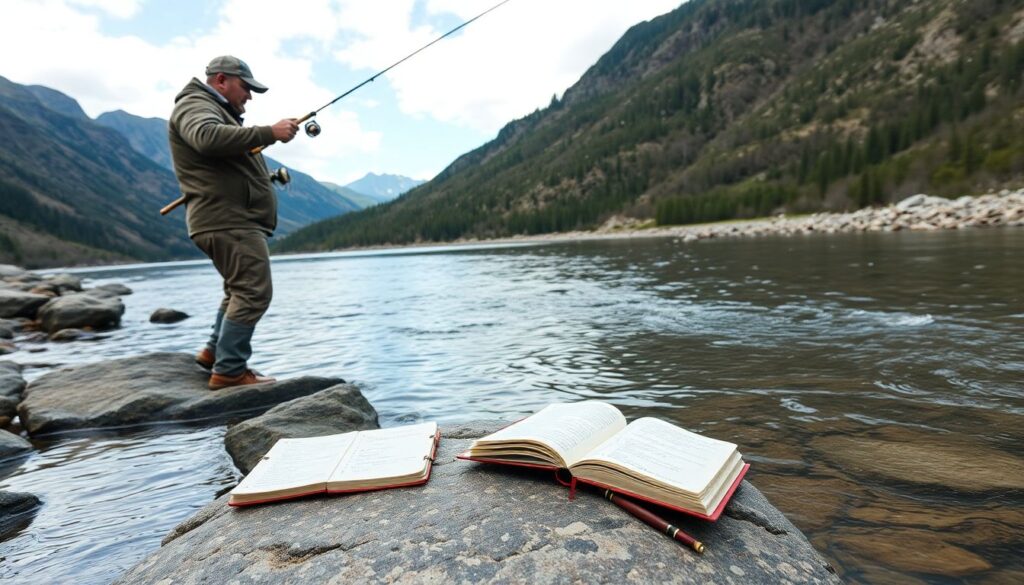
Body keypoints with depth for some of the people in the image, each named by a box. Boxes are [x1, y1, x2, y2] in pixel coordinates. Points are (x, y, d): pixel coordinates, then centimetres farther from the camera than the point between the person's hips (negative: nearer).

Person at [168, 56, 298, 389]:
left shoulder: (215, 112, 29)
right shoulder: (194, 105, -5)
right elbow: (208, 137, -29)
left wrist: (267, 177, 18)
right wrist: (269, 133, -30)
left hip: (233, 221, 11)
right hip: (229, 221, -11)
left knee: (240, 290, 21)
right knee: (253, 292, -14)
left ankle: (215, 351, 29)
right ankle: (229, 371, -9)